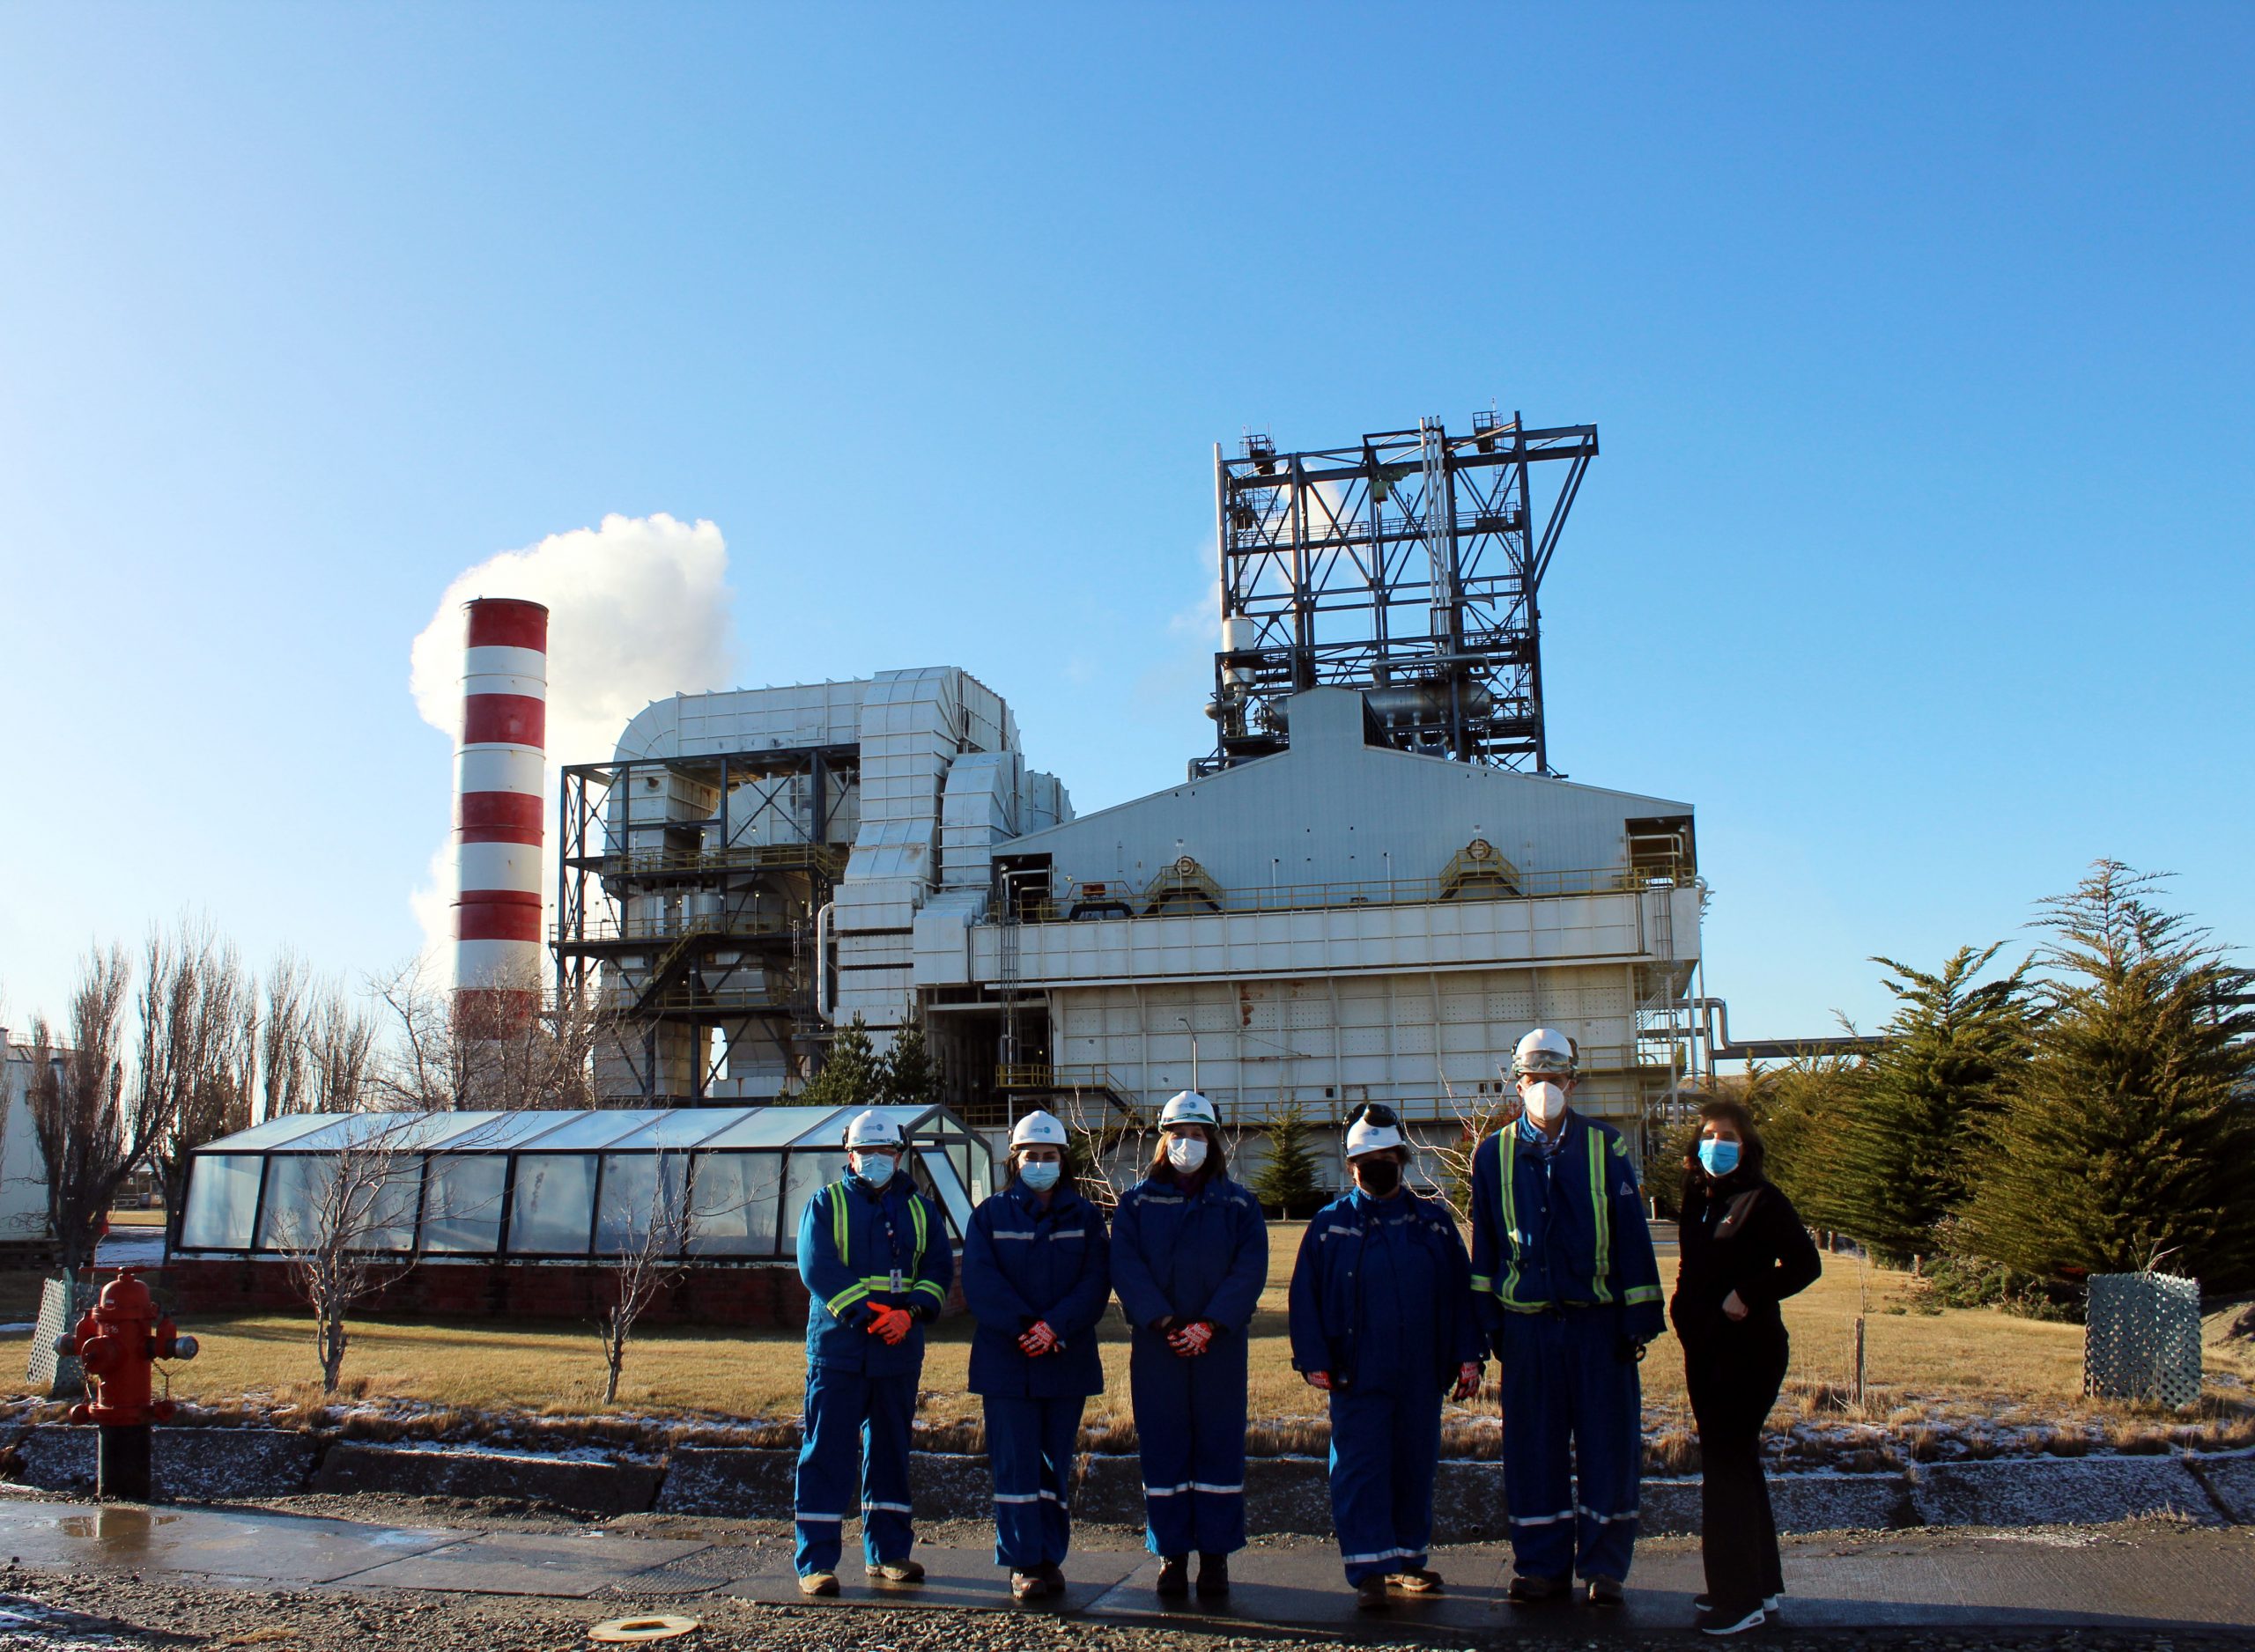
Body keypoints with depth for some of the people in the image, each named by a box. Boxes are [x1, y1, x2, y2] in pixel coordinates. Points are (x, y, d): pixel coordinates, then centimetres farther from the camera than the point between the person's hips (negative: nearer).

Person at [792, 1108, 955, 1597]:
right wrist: (866, 1314, -19)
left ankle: (888, 1552, 21)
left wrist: (910, 1312, -14)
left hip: (899, 1352, 3)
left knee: (890, 1451, 11)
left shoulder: (920, 1210, 13)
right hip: (837, 1349, -3)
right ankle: (816, 1561, 1)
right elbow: (817, 1267, -9)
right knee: (829, 1452, -4)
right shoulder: (826, 1204, 4)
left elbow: (939, 1269, 4)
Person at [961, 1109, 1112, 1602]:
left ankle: (1051, 1558, 16)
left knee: (1056, 1463, 7)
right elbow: (980, 1282, -5)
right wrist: (1023, 1327, -17)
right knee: (1015, 1463, -1)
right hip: (1005, 1359, -1)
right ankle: (1023, 1562, 6)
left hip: (1068, 1358, 1)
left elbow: (1096, 1282, -2)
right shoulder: (990, 1215, 5)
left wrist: (1055, 1327, -16)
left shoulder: (1084, 1216, 8)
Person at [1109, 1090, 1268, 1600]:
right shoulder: (1138, 1201, 6)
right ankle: (1171, 1555, 12)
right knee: (1163, 1448, 3)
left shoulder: (1238, 1203, 6)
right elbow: (1125, 1265, -4)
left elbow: (1251, 1268, -4)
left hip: (1220, 1345, 0)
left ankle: (1216, 1557, 12)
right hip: (1155, 1346, 0)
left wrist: (1210, 1324, -16)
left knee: (1220, 1445, 3)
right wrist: (1165, 1322, -15)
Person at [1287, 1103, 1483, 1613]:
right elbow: (1305, 1296, 0)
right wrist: (1315, 1360, -7)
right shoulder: (1330, 1224, 1)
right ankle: (1369, 1573, 1)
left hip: (1421, 1374, 3)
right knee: (1360, 1470, -4)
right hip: (1356, 1376, -2)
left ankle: (1407, 1559, 26)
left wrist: (1467, 1356, 2)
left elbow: (1460, 1291, 7)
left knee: (1416, 1467, 12)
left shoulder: (1434, 1220, 6)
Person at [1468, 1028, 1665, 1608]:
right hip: (1527, 1326, 1)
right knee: (1533, 1448, 7)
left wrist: (1640, 1319, -2)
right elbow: (1485, 1245, 9)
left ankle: (1603, 1566, 16)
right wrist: (1488, 1321, 6)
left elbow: (1631, 1235, 2)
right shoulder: (1494, 1154, 5)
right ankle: (1541, 1565, 19)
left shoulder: (1606, 1147, 2)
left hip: (1599, 1321, -1)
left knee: (1607, 1442, 3)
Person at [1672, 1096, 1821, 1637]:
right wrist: (1686, 1301, 8)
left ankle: (1739, 1597, 2)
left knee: (1726, 1464, -6)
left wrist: (1748, 1296, -20)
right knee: (1736, 1462, 15)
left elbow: (1806, 1264, -17)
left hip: (1748, 1350, -8)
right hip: (1704, 1349, 8)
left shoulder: (1762, 1200, -12)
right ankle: (1760, 1583, 27)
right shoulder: (1698, 1198, 10)